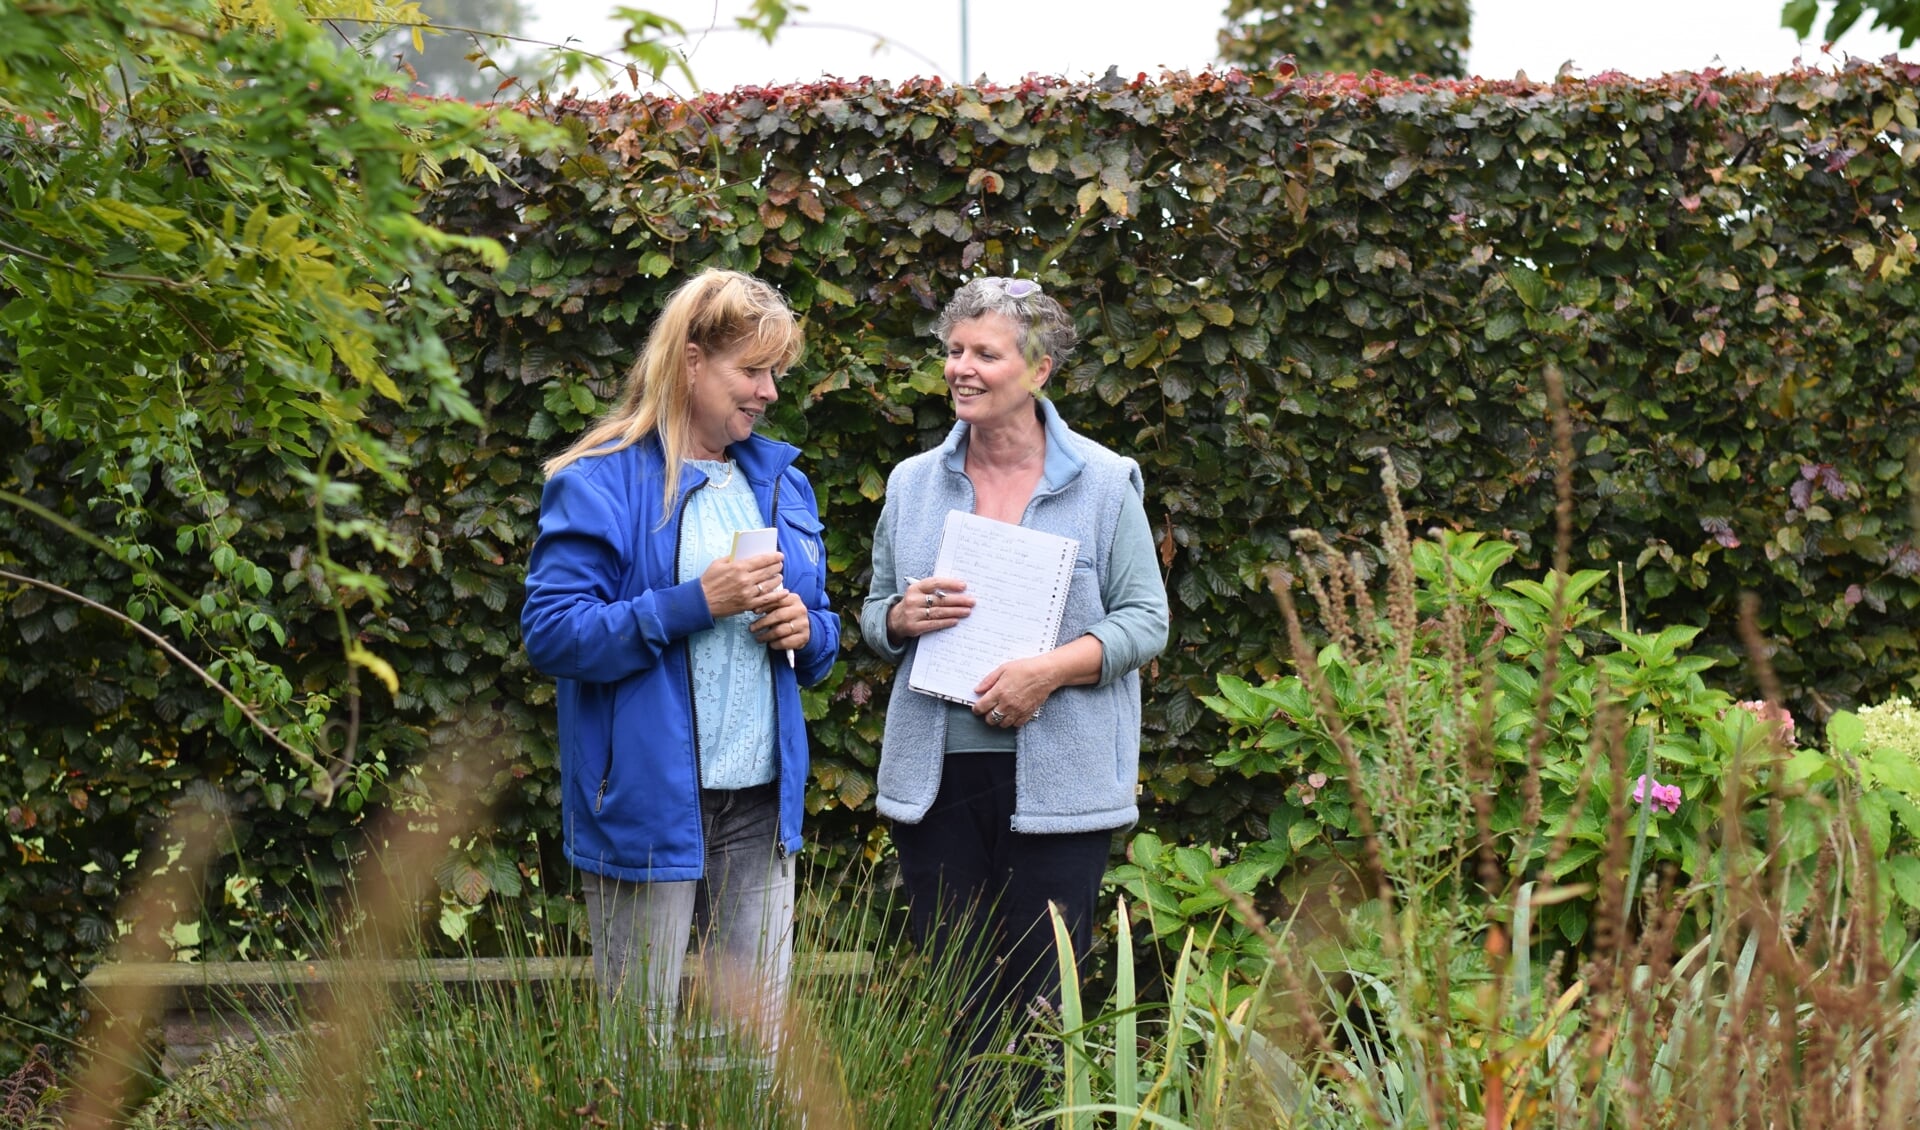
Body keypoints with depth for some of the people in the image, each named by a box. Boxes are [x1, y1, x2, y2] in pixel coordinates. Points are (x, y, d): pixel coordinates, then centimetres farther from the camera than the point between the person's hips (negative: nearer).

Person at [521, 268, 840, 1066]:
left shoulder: (779, 481, 15)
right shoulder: (599, 484, -6)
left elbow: (822, 643, 23)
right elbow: (551, 635, -14)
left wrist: (804, 630, -1)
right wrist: (694, 603, -18)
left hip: (761, 805, 6)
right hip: (647, 805, -6)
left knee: (761, 1038, 7)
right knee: (640, 1050, 0)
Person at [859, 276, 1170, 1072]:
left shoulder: (1104, 484, 0)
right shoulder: (913, 485, 11)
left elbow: (1145, 619, -1)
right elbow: (874, 614, 18)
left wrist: (1050, 670, -16)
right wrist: (904, 617, -6)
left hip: (1057, 782, -3)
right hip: (934, 774, 3)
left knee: (1041, 1003, -2)